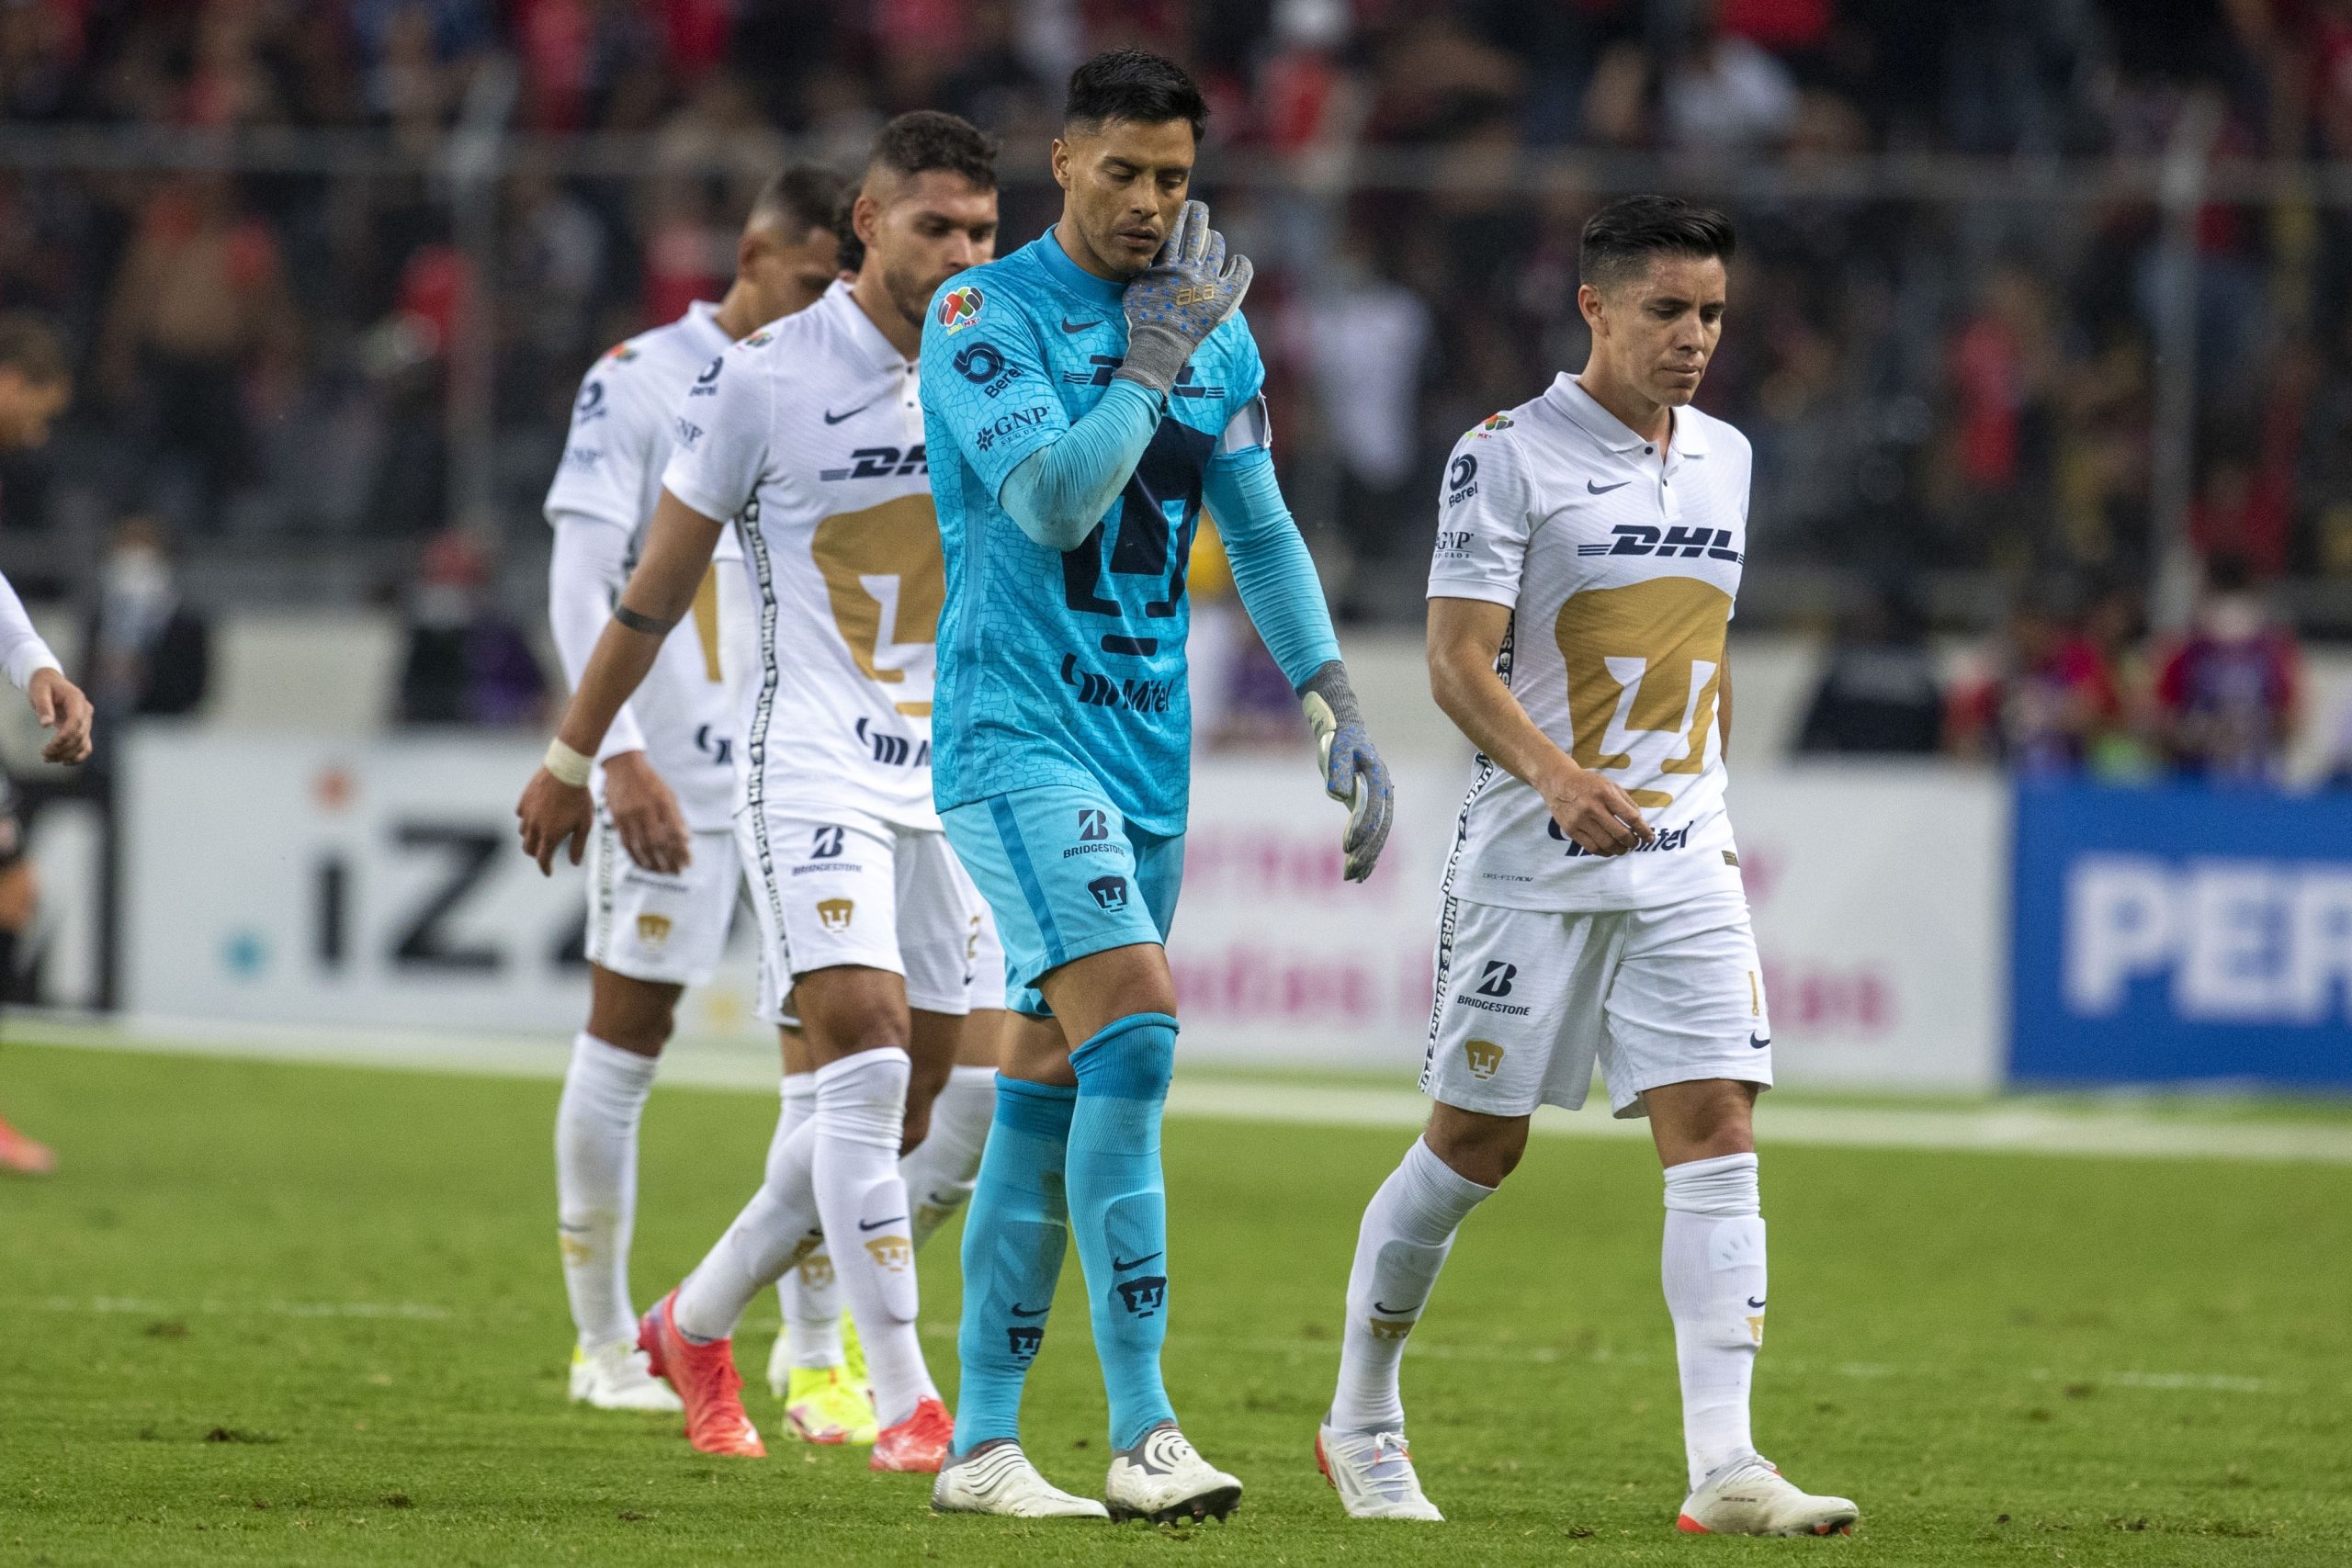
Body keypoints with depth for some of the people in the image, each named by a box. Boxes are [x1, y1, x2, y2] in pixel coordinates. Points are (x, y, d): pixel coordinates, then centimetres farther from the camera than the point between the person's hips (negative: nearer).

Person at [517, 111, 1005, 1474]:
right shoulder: (767, 379, -7)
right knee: (866, 1053, -20)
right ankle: (907, 1400, -19)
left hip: (954, 784, 5)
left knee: (903, 1108, 6)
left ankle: (699, 1322, 28)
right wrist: (574, 757, 7)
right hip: (814, 774, -5)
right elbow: (662, 583, 3)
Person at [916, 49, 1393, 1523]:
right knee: (1133, 1026, -21)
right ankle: (1144, 1430, -24)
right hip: (1016, 727, -7)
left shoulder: (1218, 337, 12)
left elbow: (1261, 531, 18)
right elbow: (1051, 501, -19)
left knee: (1051, 1085, 8)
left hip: (1149, 742, 7)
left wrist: (1337, 702, 11)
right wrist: (1157, 355, -15)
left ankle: (983, 1441, 13)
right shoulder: (986, 314, -8)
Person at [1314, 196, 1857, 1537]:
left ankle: (1725, 1466, -15)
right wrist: (1558, 774, -28)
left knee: (1717, 1124, -9)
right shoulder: (1508, 457, -7)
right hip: (1533, 864, -5)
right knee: (1476, 1143, 2)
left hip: (1685, 862, 5)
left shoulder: (1725, 458, 12)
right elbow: (1457, 662, -13)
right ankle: (1362, 1422, 22)